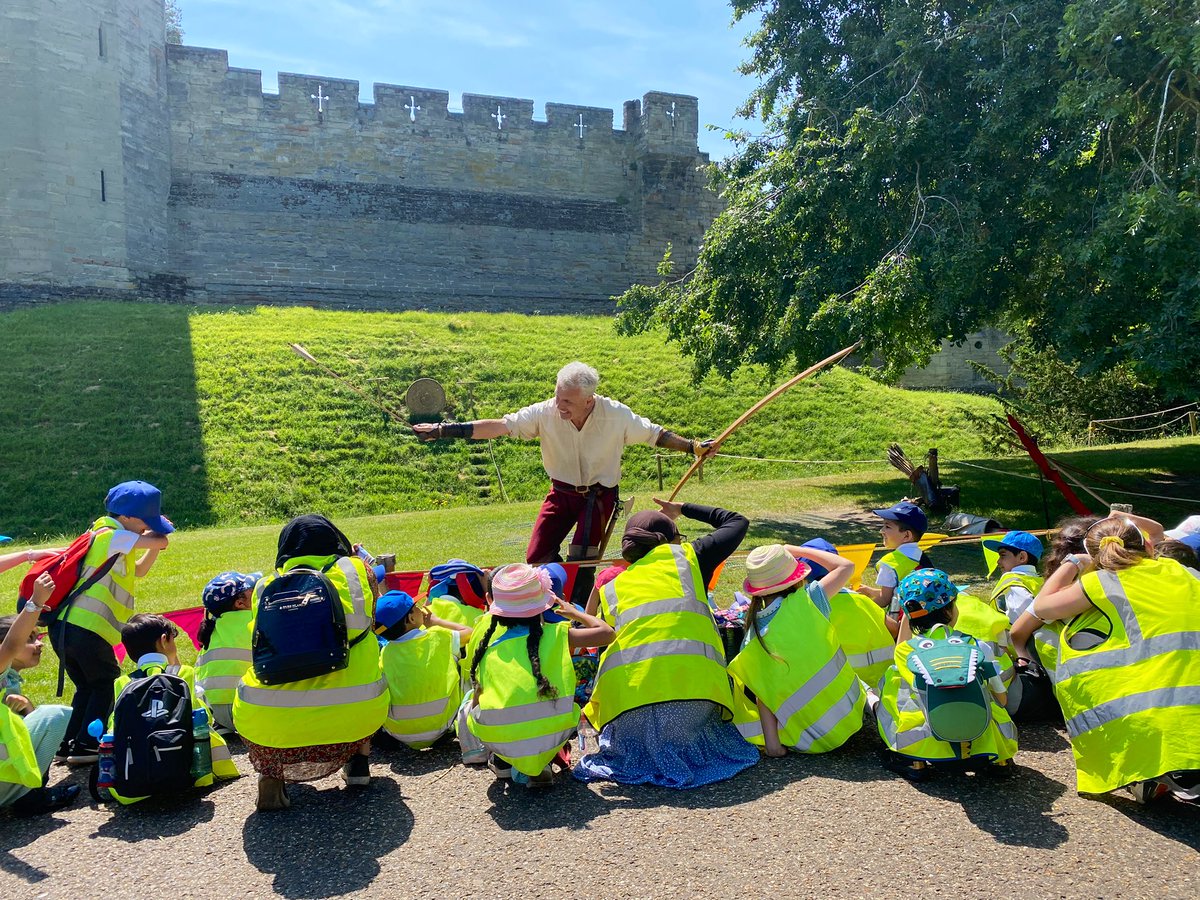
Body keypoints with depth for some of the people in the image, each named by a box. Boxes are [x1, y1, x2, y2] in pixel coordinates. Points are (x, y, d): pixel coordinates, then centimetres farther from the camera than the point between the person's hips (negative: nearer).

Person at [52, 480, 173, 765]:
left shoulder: (108, 537, 19)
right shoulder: (111, 536, -10)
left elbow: (139, 571, 27)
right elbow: (161, 542, -19)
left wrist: (153, 538, 13)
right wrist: (153, 535, 4)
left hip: (65, 627, 9)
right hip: (87, 630, -9)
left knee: (87, 688, 20)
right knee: (106, 685, 6)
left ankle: (68, 745, 21)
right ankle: (86, 746, 5)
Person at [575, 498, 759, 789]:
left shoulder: (611, 589, 23)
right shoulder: (685, 556, 18)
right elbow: (737, 522, 33)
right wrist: (684, 509, 44)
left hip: (627, 695, 2)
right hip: (692, 685, -2)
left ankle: (641, 755, 2)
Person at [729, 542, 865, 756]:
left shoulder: (753, 637, -13)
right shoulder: (806, 601, -17)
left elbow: (764, 694, -12)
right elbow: (846, 566, -3)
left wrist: (771, 740, -8)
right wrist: (797, 550, 1)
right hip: (849, 715, 1)